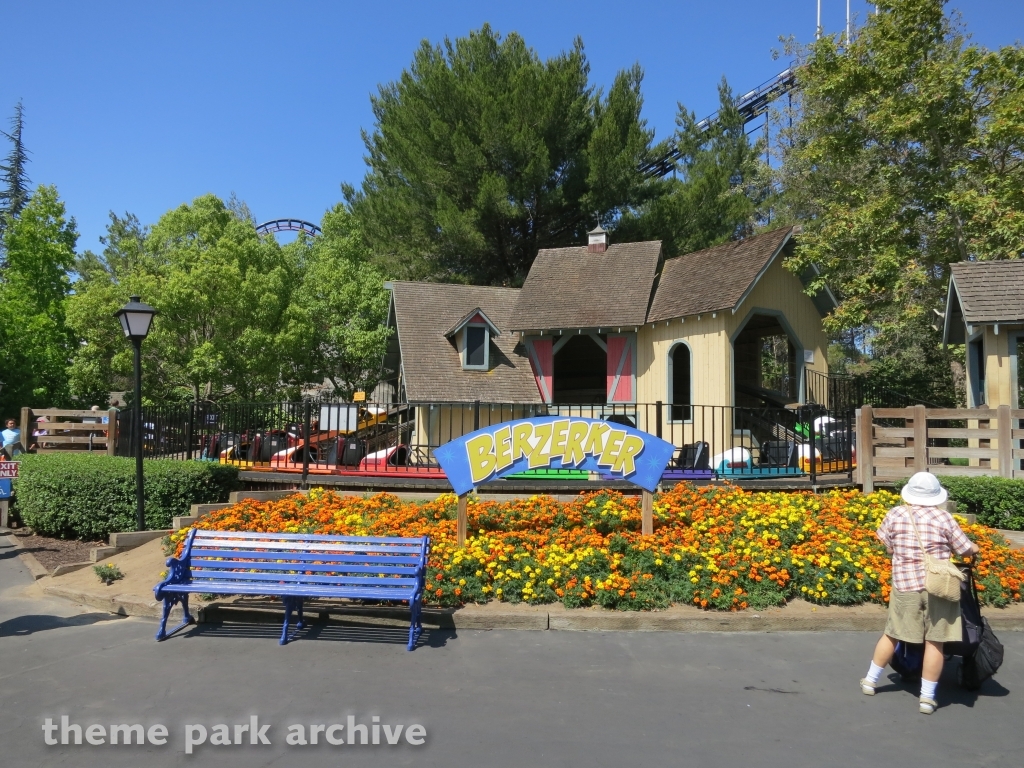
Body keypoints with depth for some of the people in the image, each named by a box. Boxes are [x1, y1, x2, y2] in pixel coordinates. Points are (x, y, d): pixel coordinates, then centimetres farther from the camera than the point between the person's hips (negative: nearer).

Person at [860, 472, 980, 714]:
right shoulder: (943, 517, -5)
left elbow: (889, 548, 8)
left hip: (905, 585, 2)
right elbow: (966, 549, 3)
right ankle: (927, 698, 10)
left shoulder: (895, 515, -1)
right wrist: (974, 548, 26)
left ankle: (870, 681, 29)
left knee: (892, 634, 16)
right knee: (934, 642, 6)